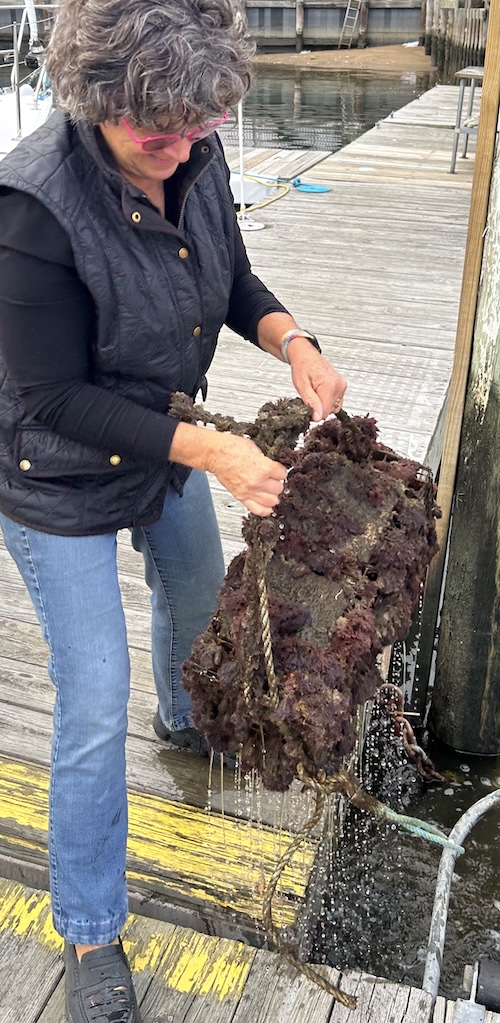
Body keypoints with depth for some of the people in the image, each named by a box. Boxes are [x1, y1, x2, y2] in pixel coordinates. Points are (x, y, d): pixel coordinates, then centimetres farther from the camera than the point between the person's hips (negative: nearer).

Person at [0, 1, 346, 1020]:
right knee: (95, 706, -1)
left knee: (197, 596, 29)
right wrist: (210, 449, -31)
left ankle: (185, 720, 65)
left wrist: (292, 341, -17)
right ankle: (90, 936, 22)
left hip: (168, 445, 7)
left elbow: (233, 279, 4)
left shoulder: (196, 156, -12)